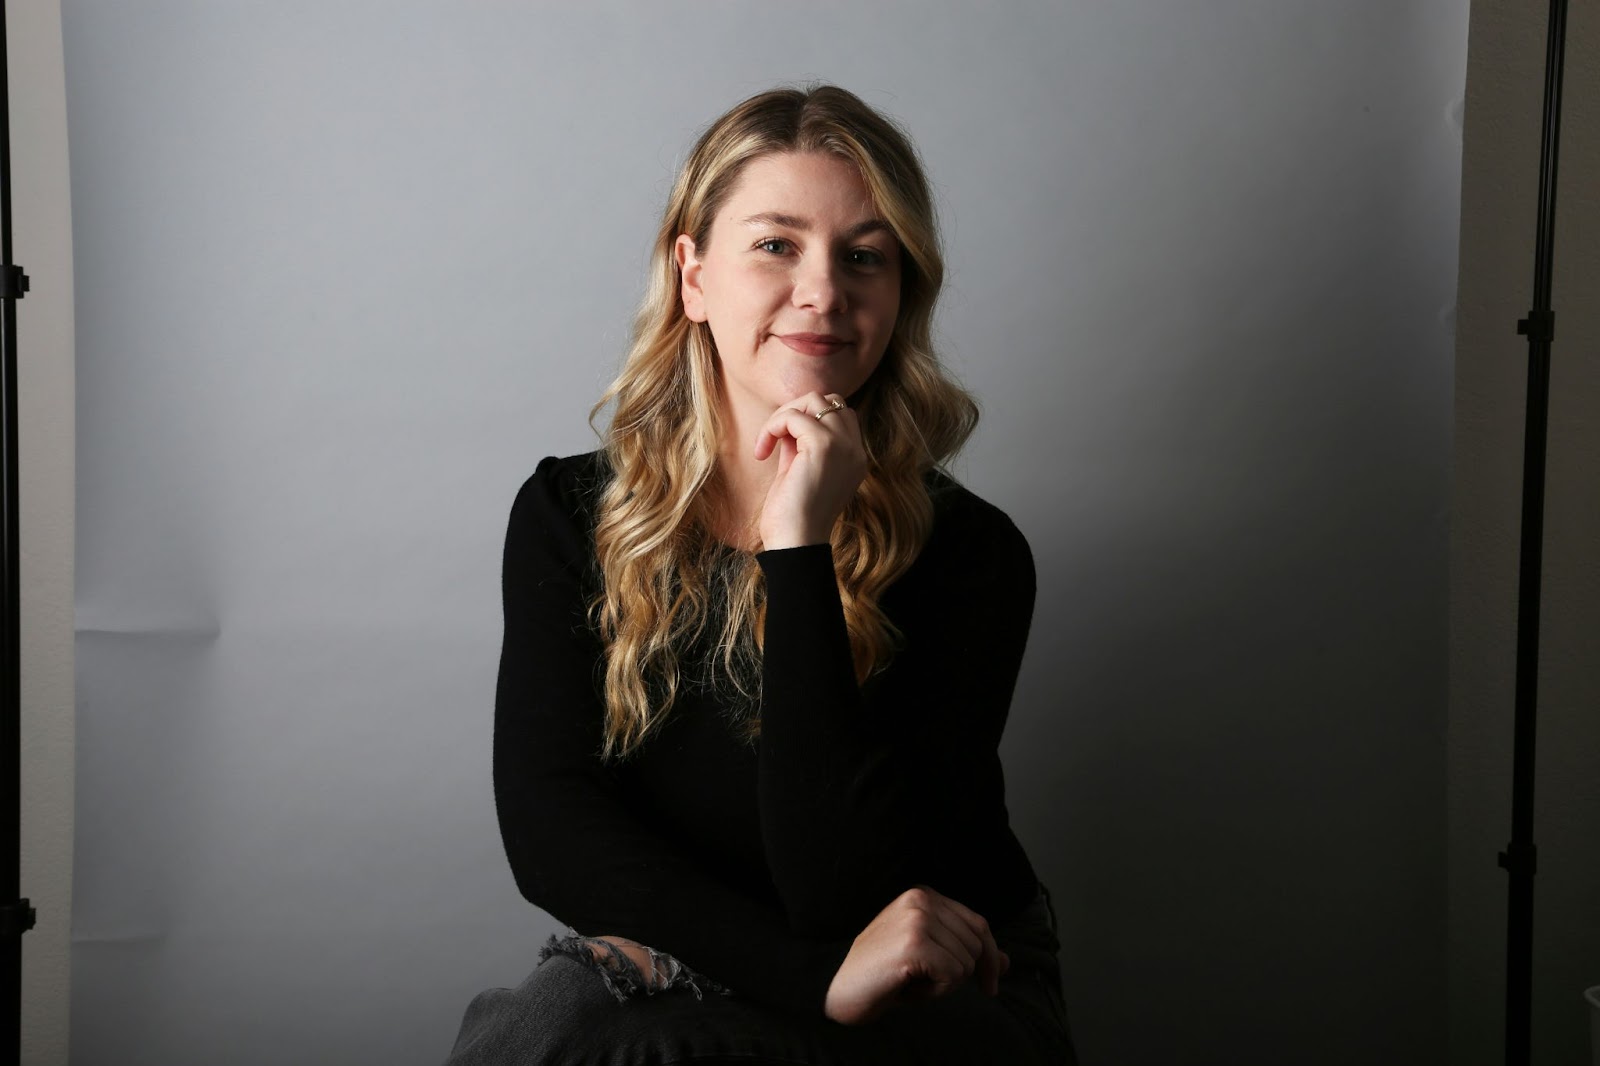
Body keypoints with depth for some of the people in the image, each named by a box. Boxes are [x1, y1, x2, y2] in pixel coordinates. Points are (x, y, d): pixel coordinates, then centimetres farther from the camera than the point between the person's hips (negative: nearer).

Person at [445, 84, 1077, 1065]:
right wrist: (817, 973, -24)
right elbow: (549, 828, -12)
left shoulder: (967, 556, -13)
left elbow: (839, 895, -22)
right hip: (648, 971, 3)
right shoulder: (571, 516, -3)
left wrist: (800, 550, -26)